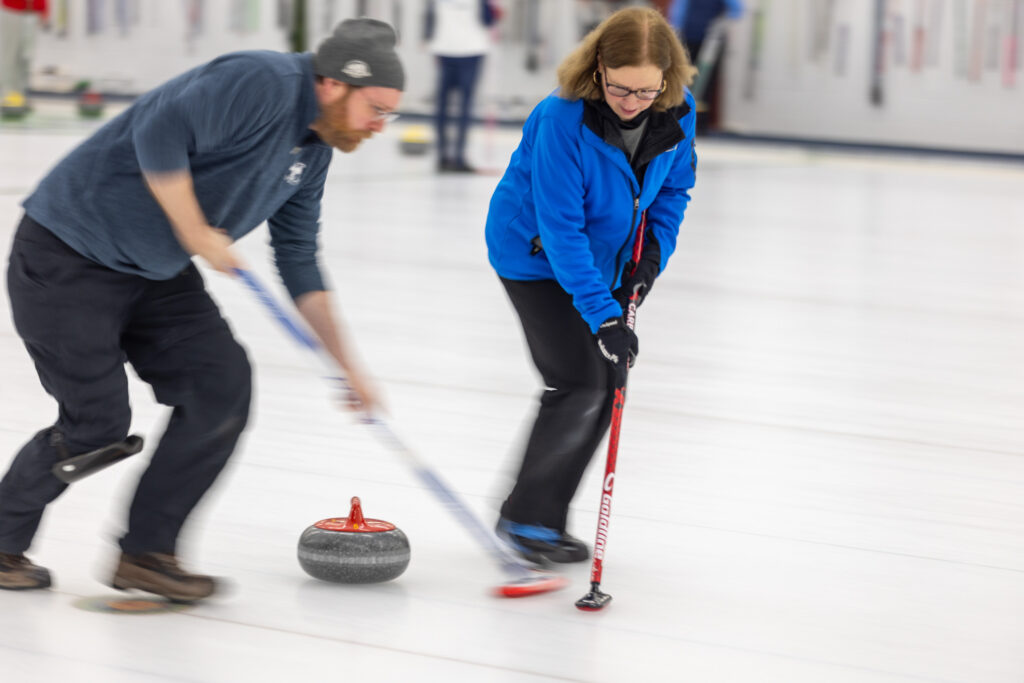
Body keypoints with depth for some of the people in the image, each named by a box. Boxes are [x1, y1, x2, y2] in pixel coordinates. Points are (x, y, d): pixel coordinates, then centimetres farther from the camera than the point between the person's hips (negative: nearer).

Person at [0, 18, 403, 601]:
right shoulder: (264, 84, -23)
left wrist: (348, 363, 11)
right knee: (98, 422, -7)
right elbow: (159, 133, -32)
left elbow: (299, 262, 14)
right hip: (69, 253, -9)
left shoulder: (314, 149, 7)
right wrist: (198, 234, -23)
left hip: (155, 270, 9)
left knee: (223, 384, -5)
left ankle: (146, 552, 5)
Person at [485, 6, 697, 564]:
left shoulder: (676, 111, -15)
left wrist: (653, 249, -13)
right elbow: (561, 226, -32)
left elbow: (675, 185, 4)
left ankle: (545, 519, 18)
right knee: (580, 382, -14)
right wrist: (602, 316, -36)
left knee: (608, 388, 5)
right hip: (534, 253, -6)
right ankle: (526, 516, 1)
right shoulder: (563, 117, -32)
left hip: (600, 258, 7)